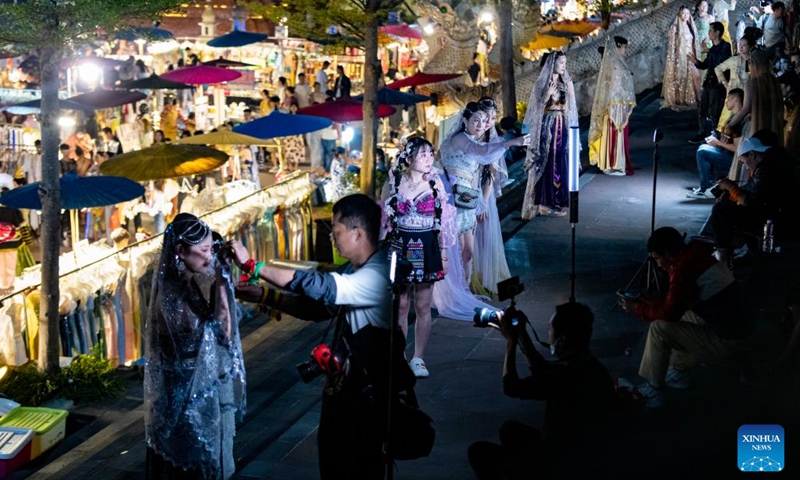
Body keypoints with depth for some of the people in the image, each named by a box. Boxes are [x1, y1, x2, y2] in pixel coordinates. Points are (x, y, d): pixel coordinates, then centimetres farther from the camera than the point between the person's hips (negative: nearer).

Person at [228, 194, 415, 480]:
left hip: (368, 393, -9)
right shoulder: (354, 269, 6)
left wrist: (252, 266, -32)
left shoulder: (378, 277, -27)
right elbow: (318, 306, 10)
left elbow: (318, 287, -36)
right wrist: (264, 295, -2)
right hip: (341, 383, 9)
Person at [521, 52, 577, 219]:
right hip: (547, 126, -4)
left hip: (563, 126, 4)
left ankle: (557, 200, 9)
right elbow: (537, 106, -6)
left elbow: (570, 107, 13)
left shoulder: (567, 83, 9)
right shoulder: (542, 83, -3)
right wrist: (548, 94, -21)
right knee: (547, 163, -5)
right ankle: (546, 202, -2)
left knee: (561, 162, 2)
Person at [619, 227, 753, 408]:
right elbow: (674, 301, 21)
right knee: (681, 316, 25)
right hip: (737, 331, 10)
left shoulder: (684, 270, -20)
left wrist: (637, 308, 0)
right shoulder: (696, 258, 9)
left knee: (659, 329, -11)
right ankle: (679, 373, 31)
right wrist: (644, 302, 16)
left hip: (727, 343, -10)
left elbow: (669, 313, -15)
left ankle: (653, 392, 3)